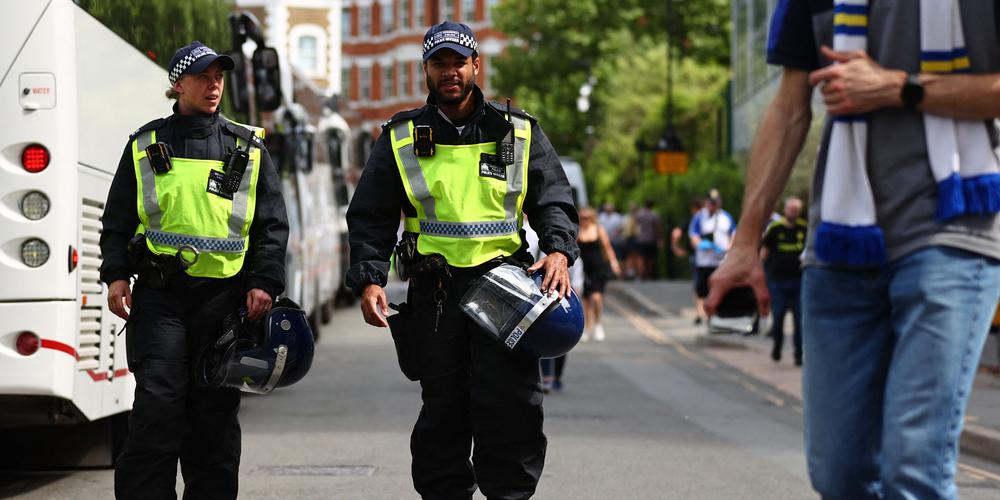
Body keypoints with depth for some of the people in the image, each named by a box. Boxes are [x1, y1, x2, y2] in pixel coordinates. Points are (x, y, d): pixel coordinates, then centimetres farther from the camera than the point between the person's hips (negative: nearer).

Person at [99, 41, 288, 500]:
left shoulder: (248, 149, 11)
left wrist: (263, 283, -3)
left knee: (216, 408, 3)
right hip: (160, 293, -1)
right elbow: (118, 219, 12)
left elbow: (272, 225, 9)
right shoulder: (146, 145, 11)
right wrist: (116, 275, -1)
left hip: (223, 294, 1)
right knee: (157, 400, -11)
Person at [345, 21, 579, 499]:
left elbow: (554, 200, 10)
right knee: (442, 407, 6)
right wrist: (368, 280, -4)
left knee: (512, 403, -9)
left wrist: (558, 250, -10)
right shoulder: (401, 139, 9)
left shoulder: (518, 132, 9)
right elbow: (370, 218, 9)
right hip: (434, 292, 1)